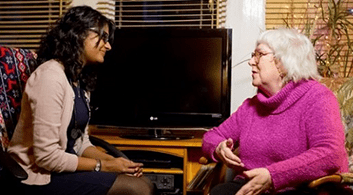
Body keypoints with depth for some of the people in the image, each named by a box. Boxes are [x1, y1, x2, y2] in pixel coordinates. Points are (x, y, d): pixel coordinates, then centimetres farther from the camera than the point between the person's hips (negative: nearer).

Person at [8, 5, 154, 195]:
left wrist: (113, 161, -4)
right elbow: (46, 156, -22)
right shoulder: (51, 77, -19)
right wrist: (103, 165, -14)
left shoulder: (80, 80, 11)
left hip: (65, 166, 9)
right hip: (42, 178, -9)